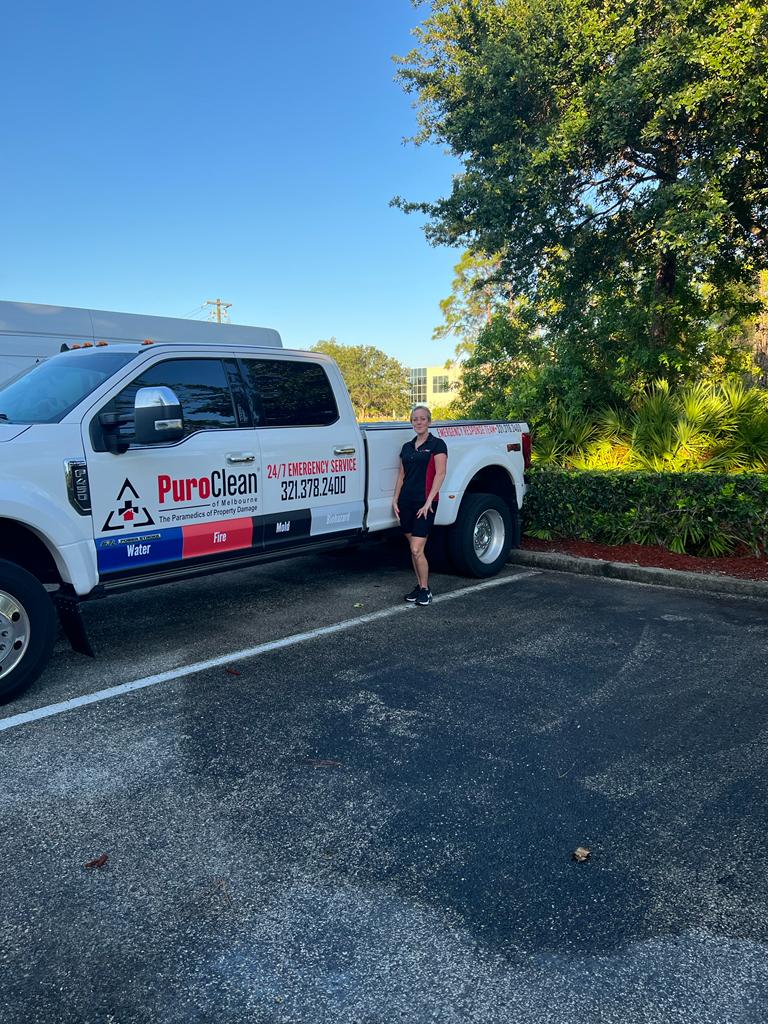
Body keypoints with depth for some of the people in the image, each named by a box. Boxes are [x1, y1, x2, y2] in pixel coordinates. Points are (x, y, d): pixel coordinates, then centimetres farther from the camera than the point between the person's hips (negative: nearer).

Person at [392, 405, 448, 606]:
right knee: (413, 548, 10)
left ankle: (425, 590, 4)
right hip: (406, 501, 6)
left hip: (424, 503, -6)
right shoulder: (407, 447, 16)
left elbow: (440, 474, -9)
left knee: (417, 550, -11)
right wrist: (395, 499, 9)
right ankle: (419, 586, 21)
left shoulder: (437, 444, -2)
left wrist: (429, 501, -15)